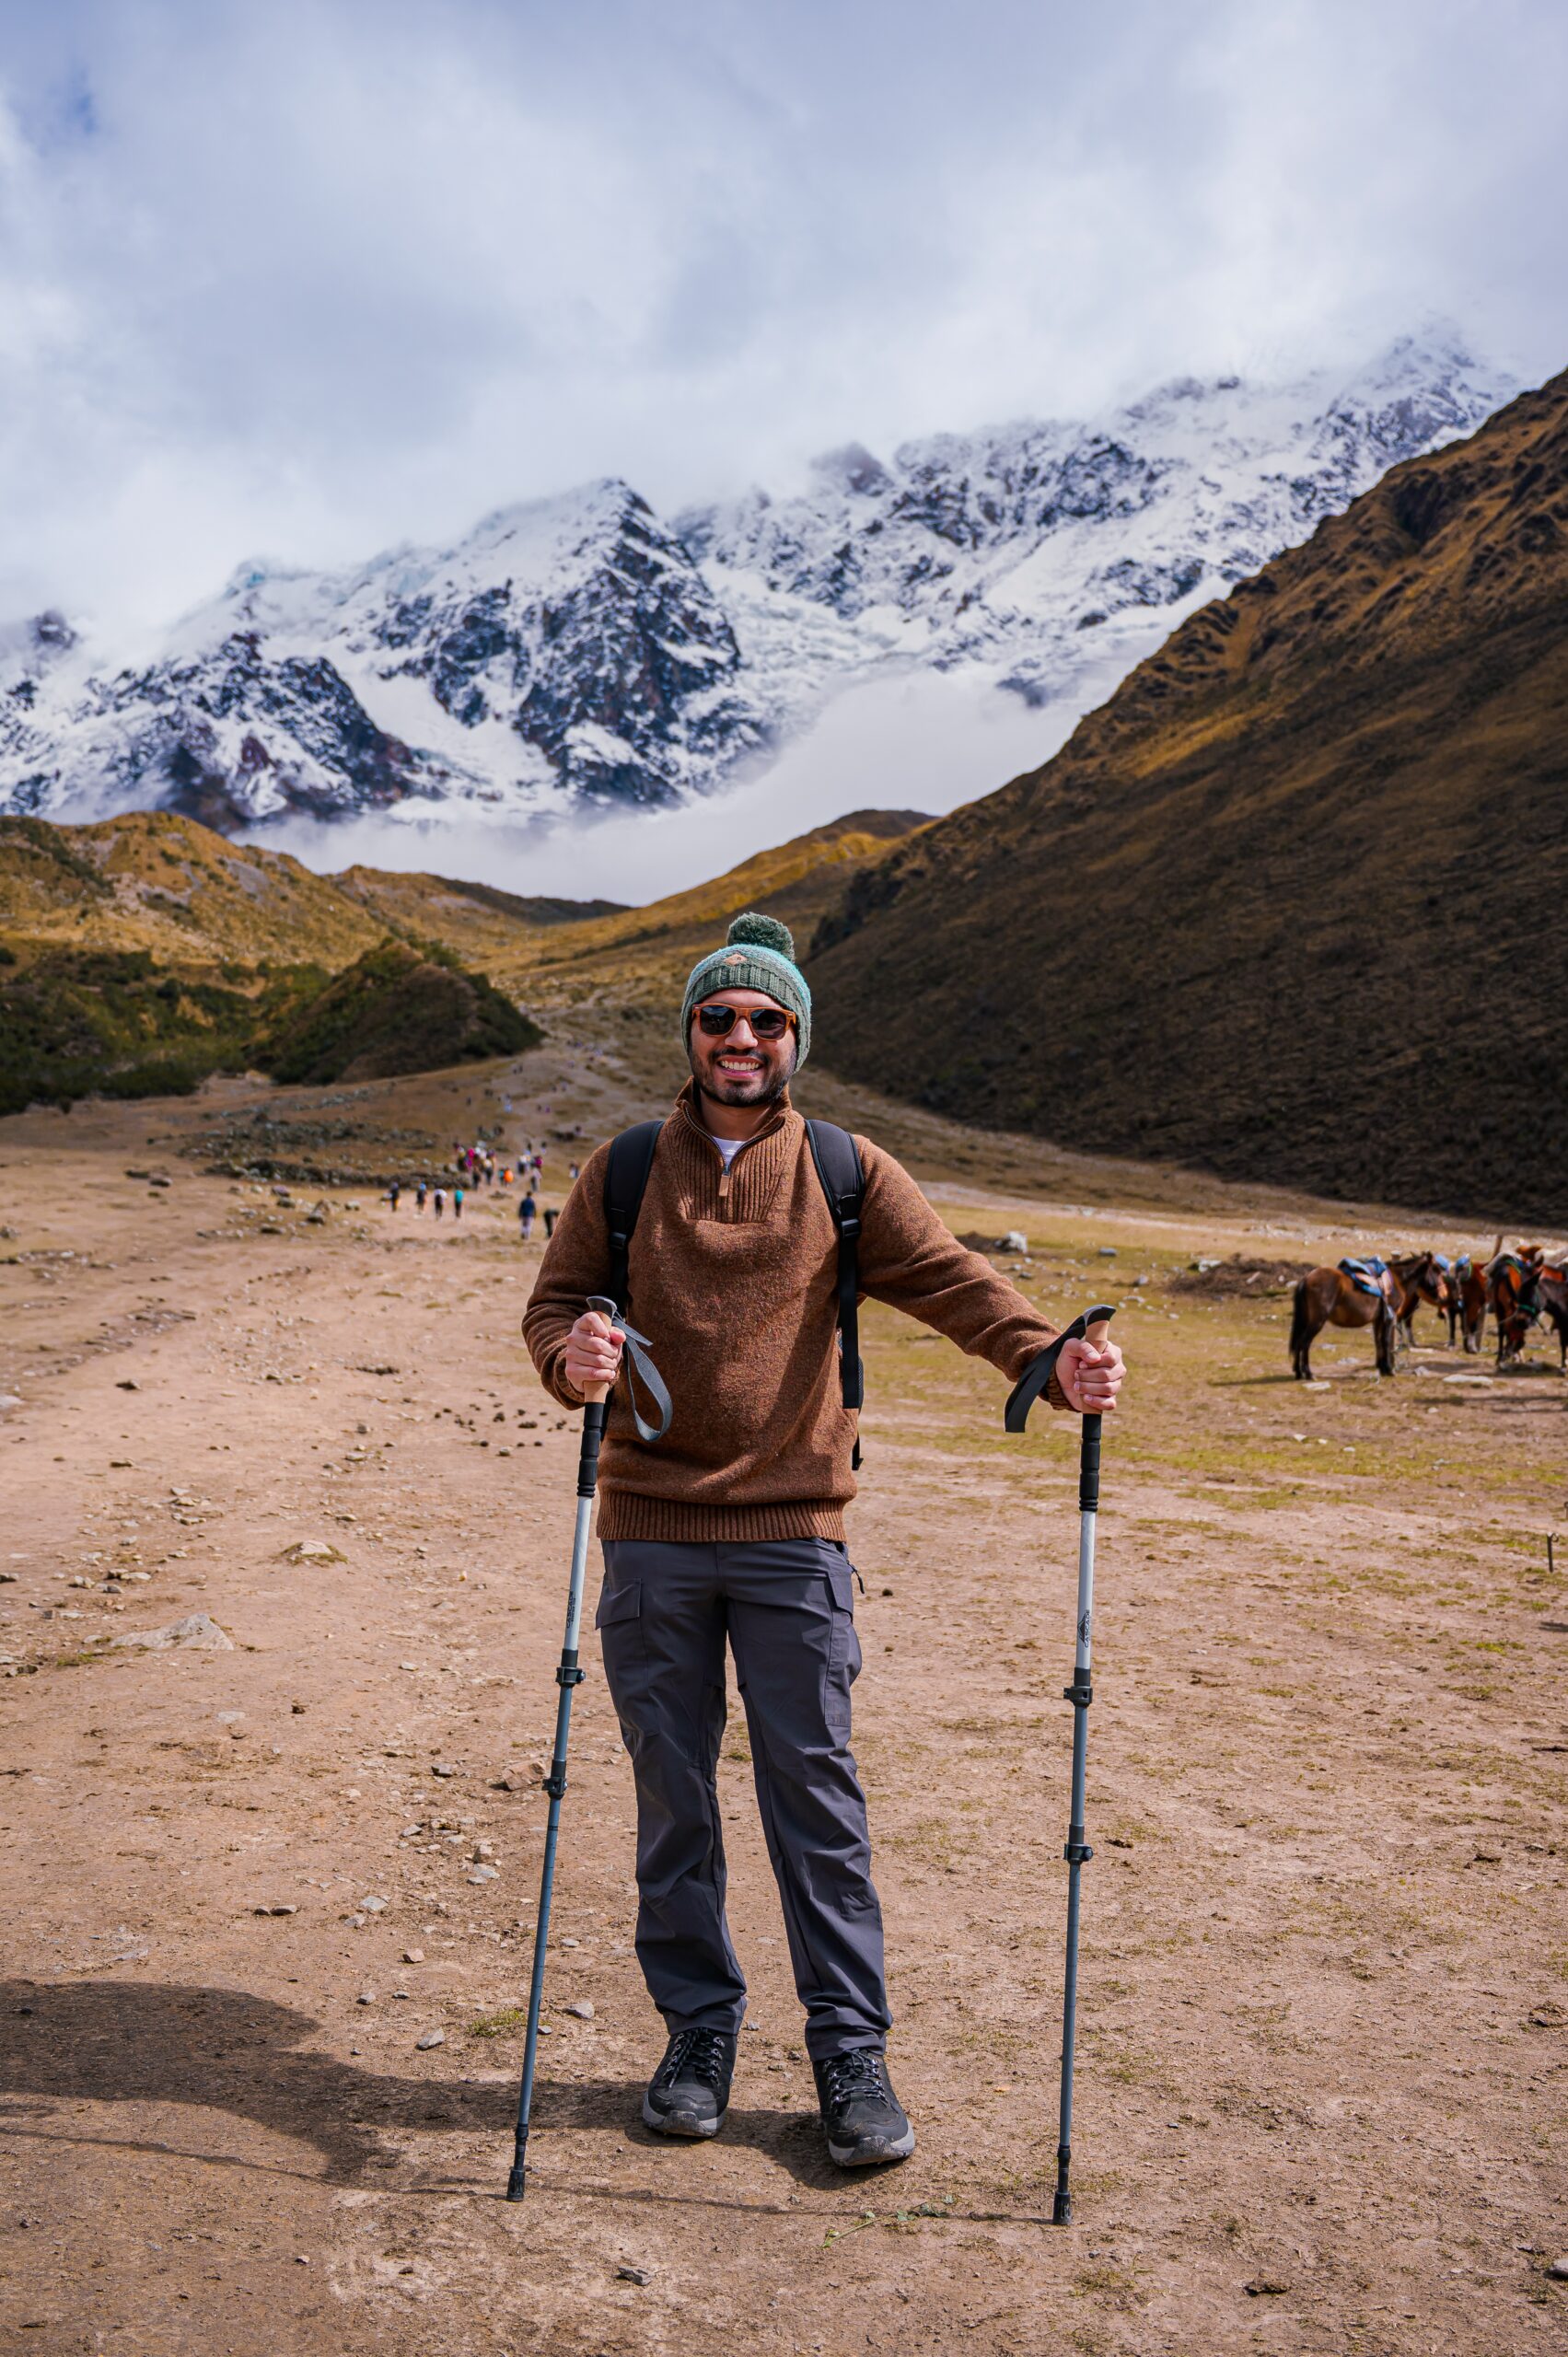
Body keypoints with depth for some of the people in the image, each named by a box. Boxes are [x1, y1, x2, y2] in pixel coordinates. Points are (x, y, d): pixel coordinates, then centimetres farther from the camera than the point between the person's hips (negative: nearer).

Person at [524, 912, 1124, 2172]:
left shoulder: (848, 1174, 3)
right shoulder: (623, 1171, 7)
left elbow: (952, 1278, -6)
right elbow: (555, 1300, 5)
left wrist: (1049, 1357, -25)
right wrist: (570, 1354, -19)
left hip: (794, 1533, -1)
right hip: (651, 1534, 2)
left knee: (817, 1794, 3)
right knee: (673, 1796, 10)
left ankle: (853, 2052, 16)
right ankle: (699, 2031, 26)